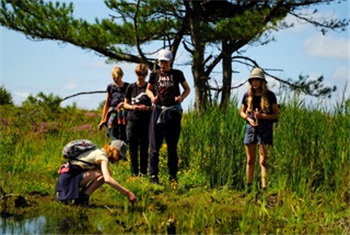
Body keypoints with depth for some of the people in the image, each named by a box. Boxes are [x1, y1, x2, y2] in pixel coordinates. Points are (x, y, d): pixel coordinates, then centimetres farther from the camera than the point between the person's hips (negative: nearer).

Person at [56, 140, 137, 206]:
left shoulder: (99, 151, 16)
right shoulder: (102, 156, -14)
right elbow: (107, 179, -28)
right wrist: (127, 193, -27)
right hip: (69, 177, -10)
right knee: (102, 175, -20)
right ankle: (82, 198, -11)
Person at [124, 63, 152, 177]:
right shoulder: (131, 87, 8)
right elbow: (125, 104, 13)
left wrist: (147, 108, -16)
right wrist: (132, 107, -9)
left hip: (146, 122, -2)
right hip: (132, 121, 2)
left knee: (144, 148, 1)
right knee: (133, 148, 3)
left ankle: (143, 171, 8)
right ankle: (134, 172, 10)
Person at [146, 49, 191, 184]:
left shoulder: (177, 74, 5)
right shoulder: (154, 74, 7)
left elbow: (187, 89, 14)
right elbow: (148, 89, 19)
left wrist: (182, 97, -7)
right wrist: (152, 96, -4)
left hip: (174, 111, 0)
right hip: (158, 110, 0)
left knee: (172, 145, 6)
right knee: (155, 144, -3)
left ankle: (173, 175, 13)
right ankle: (153, 174, 1)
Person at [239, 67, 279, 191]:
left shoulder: (269, 95, -1)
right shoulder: (247, 95, 6)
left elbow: (276, 115, 0)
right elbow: (242, 112, 16)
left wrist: (263, 116, -16)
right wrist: (248, 118, -5)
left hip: (265, 129, -3)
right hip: (251, 128, 3)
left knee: (263, 160, -8)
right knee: (250, 160, 6)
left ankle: (264, 187, -10)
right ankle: (248, 187, 15)